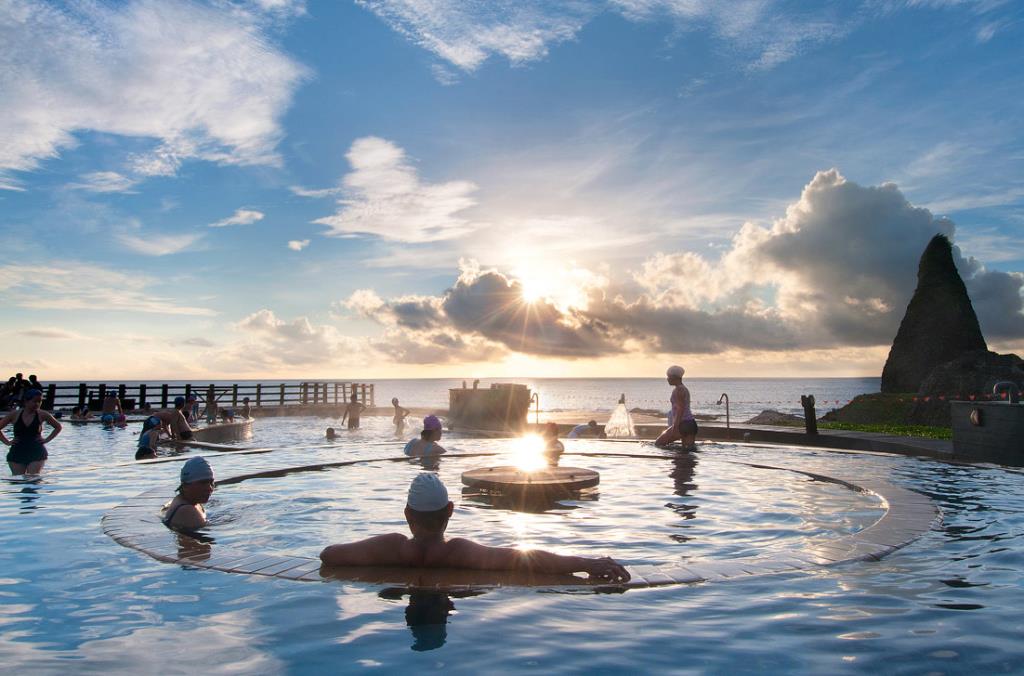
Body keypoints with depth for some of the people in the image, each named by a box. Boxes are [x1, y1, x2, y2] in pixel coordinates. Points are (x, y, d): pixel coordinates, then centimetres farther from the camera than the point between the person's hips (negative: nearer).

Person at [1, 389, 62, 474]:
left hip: (36, 454, -2)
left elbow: (58, 427, 11)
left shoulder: (42, 415, 0)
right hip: (17, 454, 2)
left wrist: (47, 440, 1)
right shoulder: (15, 415, 1)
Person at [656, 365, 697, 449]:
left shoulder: (678, 390, -11)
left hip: (683, 425, -10)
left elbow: (680, 409, -19)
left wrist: (675, 427, -21)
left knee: (658, 444, -4)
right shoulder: (684, 389, 19)